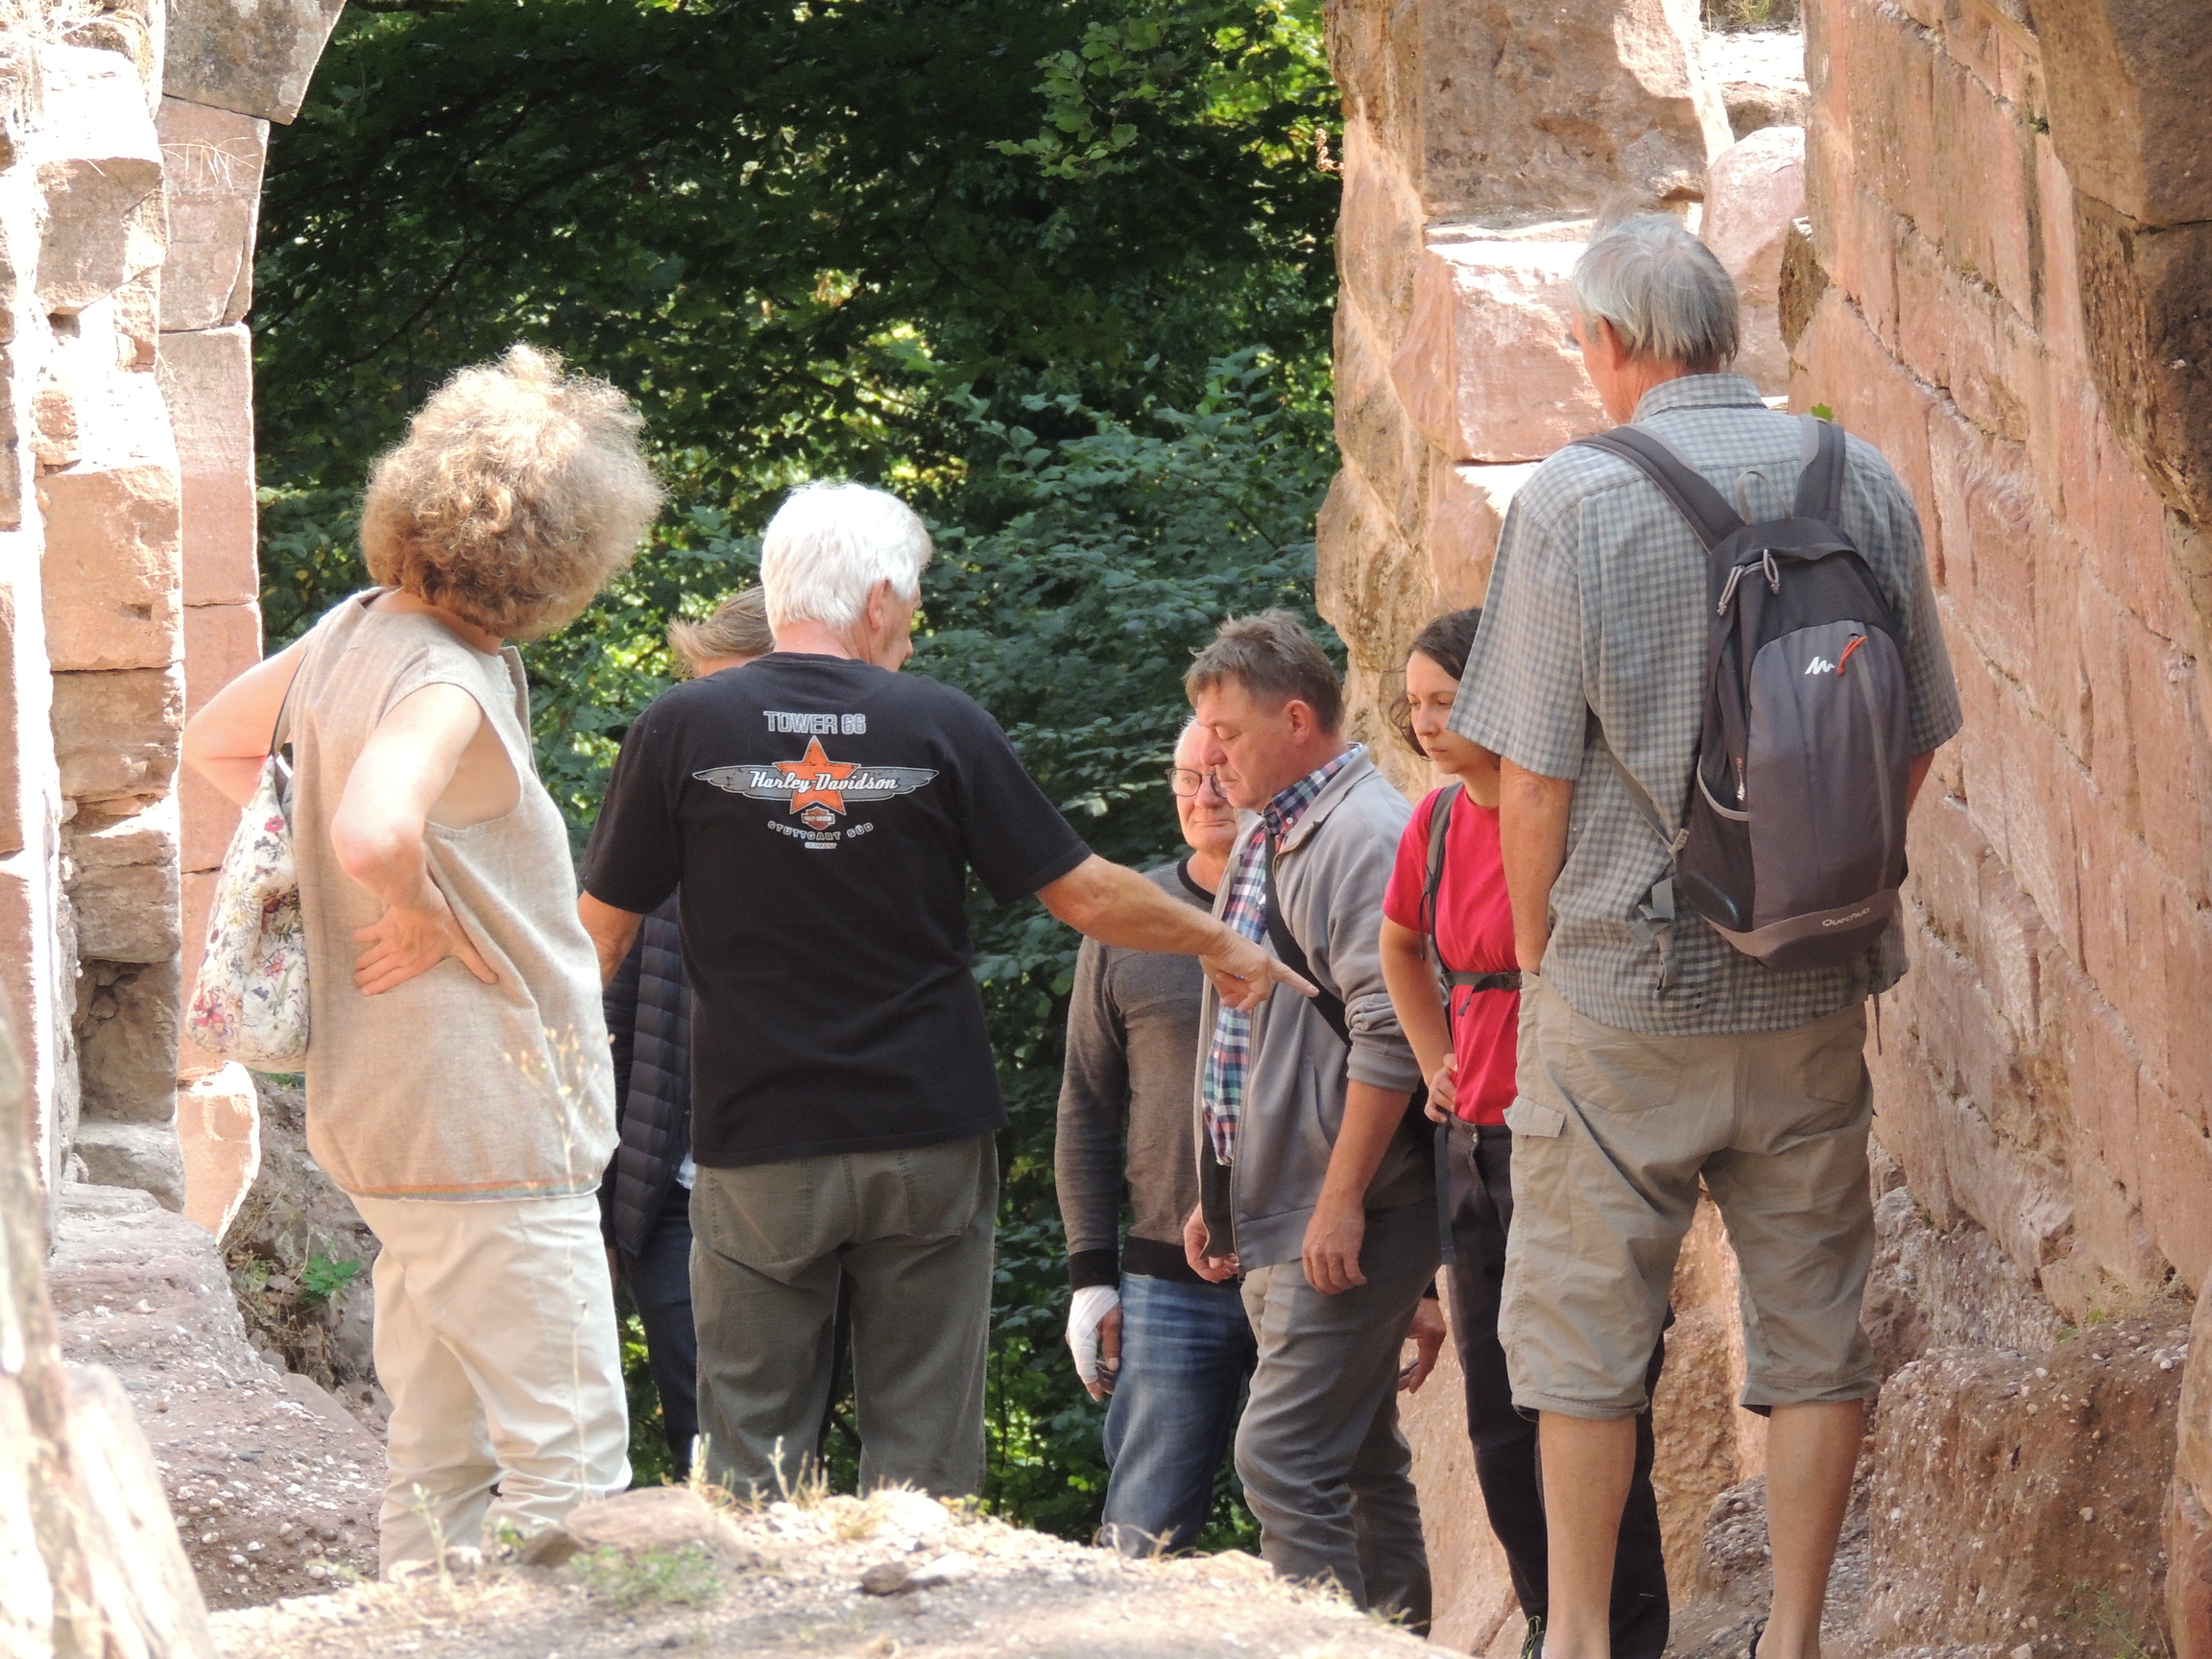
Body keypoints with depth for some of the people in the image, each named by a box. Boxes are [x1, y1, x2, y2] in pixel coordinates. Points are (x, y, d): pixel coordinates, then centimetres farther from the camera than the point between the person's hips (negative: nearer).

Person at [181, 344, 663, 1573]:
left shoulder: (355, 632, 8)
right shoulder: (447, 686, -20)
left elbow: (213, 743, 26)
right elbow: (371, 830, -40)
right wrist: (425, 917, -19)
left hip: (397, 1123, 9)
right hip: (487, 1133, -9)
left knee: (441, 1464, 14)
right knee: (569, 1464, -8)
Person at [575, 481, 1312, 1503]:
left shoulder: (682, 730, -4)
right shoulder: (943, 728, -3)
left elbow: (602, 932, 0)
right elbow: (1085, 895, 2)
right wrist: (1222, 948, 18)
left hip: (758, 1149, 0)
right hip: (928, 1141, 0)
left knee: (752, 1459, 4)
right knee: (924, 1460, 6)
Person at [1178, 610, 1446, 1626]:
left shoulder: (1364, 838, -14)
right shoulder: (1266, 841, 19)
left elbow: (1387, 1036, -21)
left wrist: (1342, 1200, -23)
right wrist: (1219, 1197, 23)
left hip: (1343, 1226, -10)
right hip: (1272, 1223, 10)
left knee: (1284, 1459, -15)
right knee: (1361, 1466, 12)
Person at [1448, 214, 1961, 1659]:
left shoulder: (1575, 499, -11)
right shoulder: (1863, 485, 0)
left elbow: (1535, 778, -9)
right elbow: (1916, 743, 7)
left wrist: (1538, 954, 4)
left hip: (1627, 983, -3)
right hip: (1816, 996, 3)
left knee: (1585, 1322, 9)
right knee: (1814, 1321, 10)